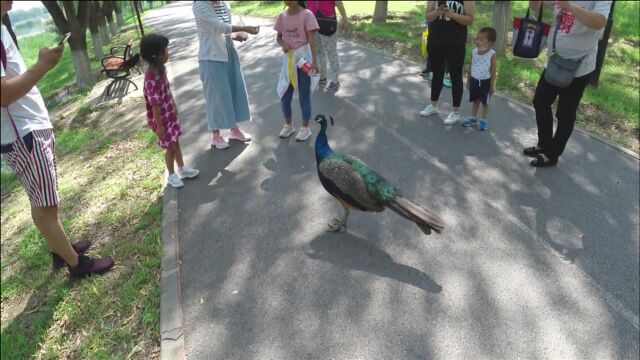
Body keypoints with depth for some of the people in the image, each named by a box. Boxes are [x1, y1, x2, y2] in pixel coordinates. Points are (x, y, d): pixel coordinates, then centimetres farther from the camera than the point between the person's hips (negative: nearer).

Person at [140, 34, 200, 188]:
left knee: (176, 142, 19)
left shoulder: (161, 69, -2)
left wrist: (174, 106, 21)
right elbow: (155, 104, -27)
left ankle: (182, 169, 36)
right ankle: (171, 175, 23)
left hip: (170, 113, 8)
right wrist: (159, 125, -23)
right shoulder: (151, 79, -30)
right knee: (170, 147, 4)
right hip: (161, 117, -8)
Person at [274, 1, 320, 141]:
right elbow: (279, 37, 9)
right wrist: (283, 44, -14)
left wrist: (314, 60, -25)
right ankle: (288, 125, 30)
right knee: (284, 96, 10)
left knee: (304, 96, 5)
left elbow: (311, 39, -16)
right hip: (288, 59, 5)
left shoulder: (306, 14, -11)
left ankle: (305, 128, 19)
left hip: (304, 58, -4)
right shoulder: (282, 15, 2)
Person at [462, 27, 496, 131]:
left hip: (485, 82, -4)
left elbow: (493, 71, -10)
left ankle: (484, 121, 22)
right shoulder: (474, 52, -2)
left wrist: (492, 85, -9)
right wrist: (468, 80, 10)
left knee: (485, 102, 10)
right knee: (475, 100, 17)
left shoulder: (492, 54, -15)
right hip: (474, 80, 4)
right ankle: (473, 118, 30)